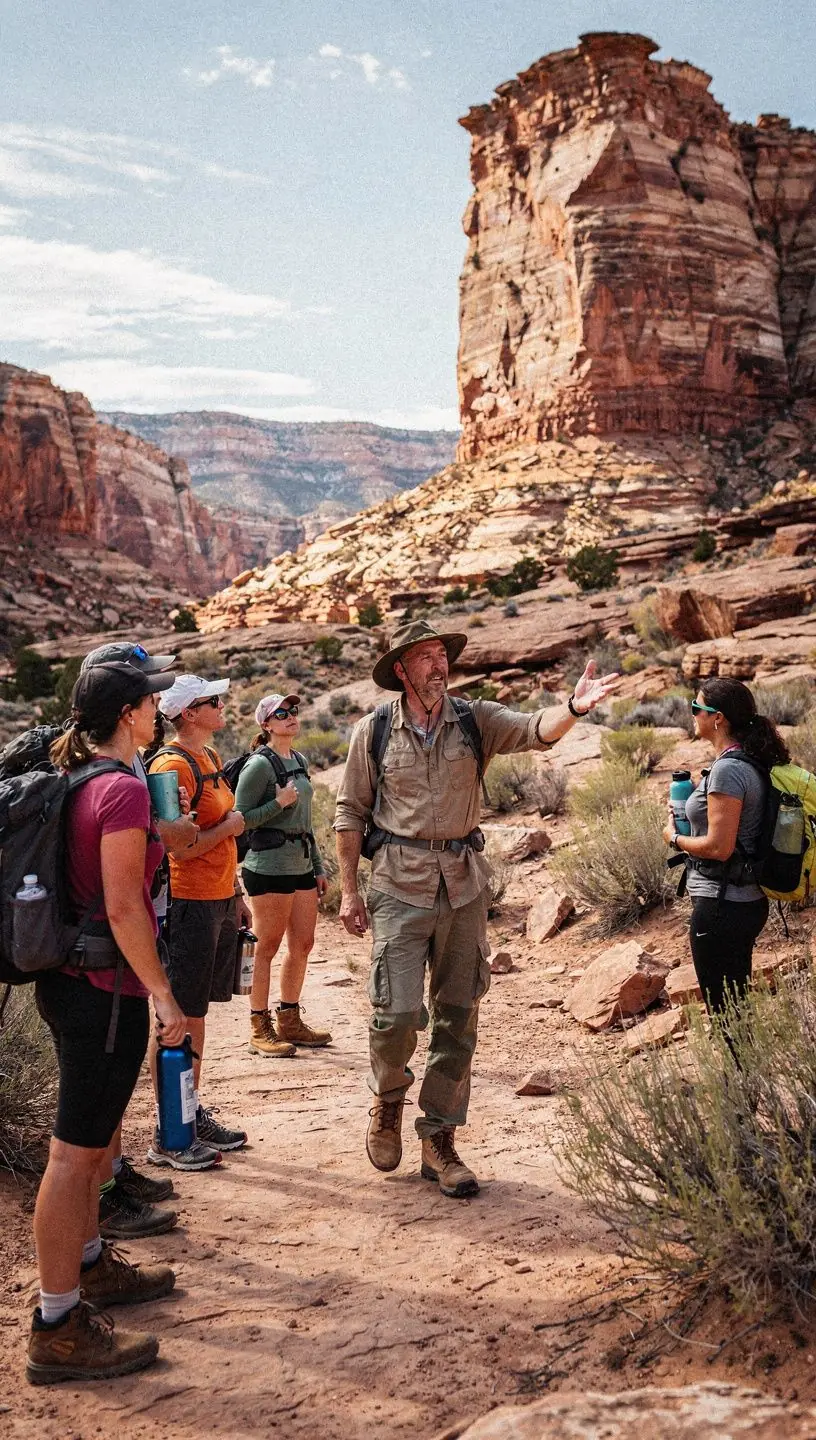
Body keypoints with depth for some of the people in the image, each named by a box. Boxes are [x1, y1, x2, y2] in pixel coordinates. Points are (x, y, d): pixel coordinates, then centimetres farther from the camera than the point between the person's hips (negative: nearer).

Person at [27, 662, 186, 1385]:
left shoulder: (77, 781, 8)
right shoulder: (123, 790, -20)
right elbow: (123, 908, -21)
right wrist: (162, 993, -16)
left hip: (69, 979, 10)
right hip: (104, 988, -10)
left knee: (87, 1137, 22)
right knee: (76, 1149, -2)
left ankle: (90, 1265, 39)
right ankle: (58, 1330, 7)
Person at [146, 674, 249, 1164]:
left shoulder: (210, 757, 13)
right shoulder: (172, 765, -16)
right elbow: (177, 847, -21)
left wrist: (236, 894, 19)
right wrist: (231, 826, -10)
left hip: (220, 900, 9)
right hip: (188, 903, -9)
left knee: (197, 1013, 16)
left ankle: (195, 1114, 27)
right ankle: (167, 1137, 9)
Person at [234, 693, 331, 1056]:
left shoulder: (299, 761, 14)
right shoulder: (259, 765, -10)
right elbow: (241, 819, -11)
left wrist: (318, 867, 19)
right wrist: (279, 803, -19)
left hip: (301, 866, 8)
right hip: (269, 866, -8)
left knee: (303, 944, 11)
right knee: (267, 947, 0)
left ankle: (289, 1021, 24)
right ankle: (260, 1029, 9)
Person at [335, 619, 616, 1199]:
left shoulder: (475, 721, 1)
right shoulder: (373, 731, 0)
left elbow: (536, 730, -16)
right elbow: (351, 811, 5)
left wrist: (575, 707, -38)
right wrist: (349, 889, 2)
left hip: (463, 885, 2)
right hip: (401, 886, -2)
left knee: (458, 1017, 7)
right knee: (398, 1011, -9)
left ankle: (439, 1141, 21)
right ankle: (388, 1101, 23)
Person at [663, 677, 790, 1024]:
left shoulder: (727, 770, -21)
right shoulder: (751, 762, 8)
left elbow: (719, 847, -23)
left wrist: (675, 838, -7)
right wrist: (690, 821, 10)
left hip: (721, 907, -10)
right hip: (749, 901, 10)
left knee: (722, 1009, 3)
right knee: (738, 1003, 20)